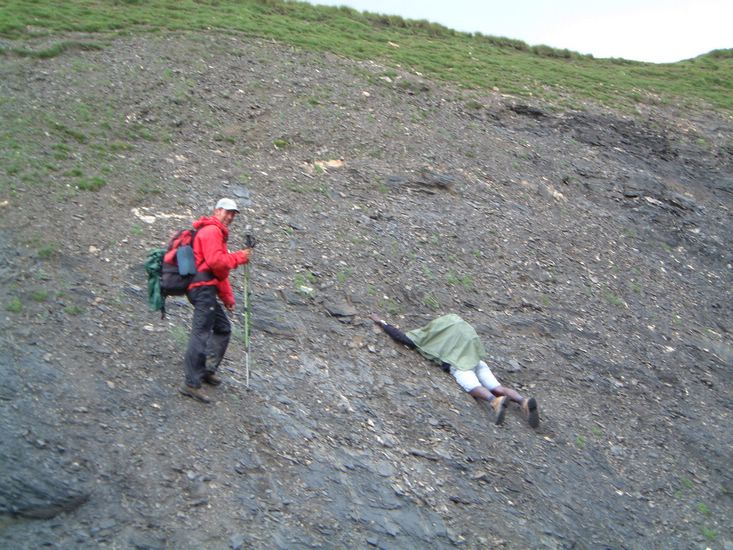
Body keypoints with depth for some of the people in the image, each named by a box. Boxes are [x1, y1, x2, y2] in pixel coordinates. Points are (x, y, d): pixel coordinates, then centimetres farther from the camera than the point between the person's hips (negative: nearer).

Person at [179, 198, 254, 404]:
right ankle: (192, 383, -13)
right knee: (201, 333, -13)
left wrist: (227, 297, 24)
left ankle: (208, 370, 22)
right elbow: (215, 261, -20)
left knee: (223, 328, 17)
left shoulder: (217, 233, 28)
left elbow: (220, 270, 29)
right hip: (203, 288, -11)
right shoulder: (211, 231, -6)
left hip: (206, 289, 11)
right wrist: (239, 257, -8)